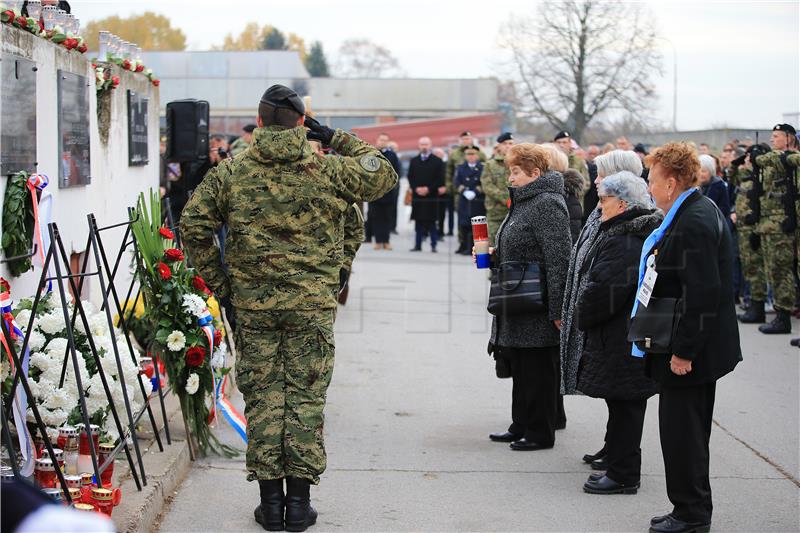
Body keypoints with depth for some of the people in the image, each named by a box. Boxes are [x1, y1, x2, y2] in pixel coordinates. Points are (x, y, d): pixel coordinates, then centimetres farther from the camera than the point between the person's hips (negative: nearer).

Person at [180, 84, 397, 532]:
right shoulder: (328, 170, -3)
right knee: (306, 397, 6)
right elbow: (386, 176, 10)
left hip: (253, 302, 1)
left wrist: (218, 281, 8)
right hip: (312, 304, -1)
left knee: (262, 398, 8)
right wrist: (338, 140, 11)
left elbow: (194, 223, 0)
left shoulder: (232, 172, 0)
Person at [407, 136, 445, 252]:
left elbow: (440, 178, -3)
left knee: (431, 221, -3)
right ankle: (418, 245, 7)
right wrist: (416, 188, -7)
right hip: (417, 196, 3)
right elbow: (410, 177, 9)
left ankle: (433, 245, 0)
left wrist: (428, 189, -11)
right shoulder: (413, 161, 12)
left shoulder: (437, 161, 2)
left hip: (432, 196, -3)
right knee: (418, 221, 3)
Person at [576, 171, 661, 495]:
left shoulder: (622, 241, -21)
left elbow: (604, 288, -24)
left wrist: (583, 318, -7)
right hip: (637, 337, 10)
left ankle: (623, 475, 5)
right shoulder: (646, 234, 12)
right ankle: (621, 468, 25)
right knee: (626, 406, 16)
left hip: (620, 341, -10)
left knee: (623, 406, -2)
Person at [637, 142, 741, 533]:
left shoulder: (693, 223, -21)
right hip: (695, 347, 11)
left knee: (681, 431, -2)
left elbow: (702, 293, -25)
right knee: (689, 431, 17)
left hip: (691, 351, -11)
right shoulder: (697, 212, 12)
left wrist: (683, 351, -22)